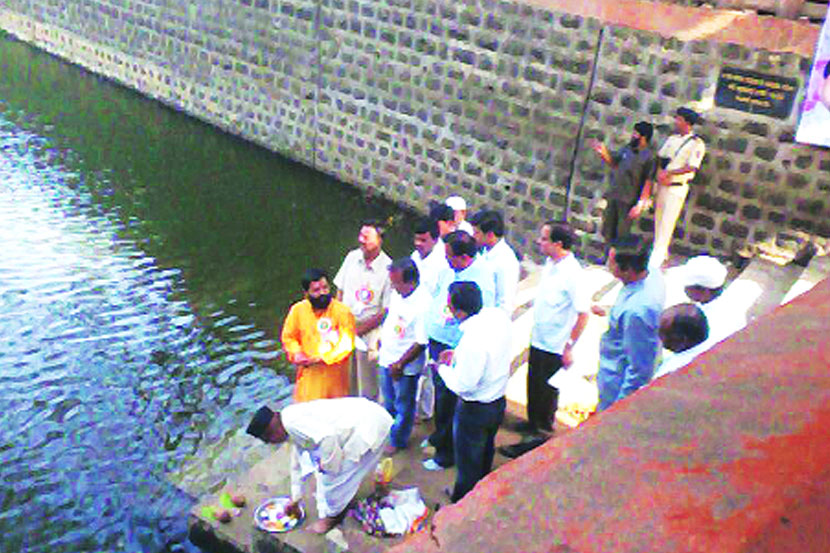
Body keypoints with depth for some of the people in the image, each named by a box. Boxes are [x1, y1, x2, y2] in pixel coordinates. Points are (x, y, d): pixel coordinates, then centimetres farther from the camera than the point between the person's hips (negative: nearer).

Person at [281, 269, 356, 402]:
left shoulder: (342, 312, -13)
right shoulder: (298, 310, -3)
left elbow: (346, 344, -15)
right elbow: (288, 337, 9)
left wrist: (322, 358, -19)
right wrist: (296, 354, -9)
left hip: (334, 376, -2)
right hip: (309, 375, 2)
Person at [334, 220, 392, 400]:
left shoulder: (387, 269, -17)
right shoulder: (352, 257, -2)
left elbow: (386, 311, -14)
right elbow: (340, 291, 9)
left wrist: (359, 330, -14)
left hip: (369, 333, -4)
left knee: (367, 390, 7)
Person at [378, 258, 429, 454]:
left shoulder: (423, 303, -28)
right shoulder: (397, 293, -5)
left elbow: (421, 342, -24)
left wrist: (400, 364, -20)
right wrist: (380, 340, 17)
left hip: (406, 366, -7)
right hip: (387, 358, 7)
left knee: (403, 406, 14)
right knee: (388, 401, 26)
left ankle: (397, 441, 34)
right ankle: (384, 433, 46)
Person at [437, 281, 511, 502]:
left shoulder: (473, 341, -37)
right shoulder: (499, 316, -13)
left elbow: (462, 385, -26)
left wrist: (444, 367, -8)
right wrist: (457, 355, 3)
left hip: (474, 409, -8)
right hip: (498, 401, 8)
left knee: (468, 462, 16)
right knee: (485, 454, 29)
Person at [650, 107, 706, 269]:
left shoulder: (696, 144, -10)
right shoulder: (672, 138, 10)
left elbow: (692, 167, -19)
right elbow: (660, 157, 9)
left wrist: (669, 173, -24)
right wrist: (660, 172, -10)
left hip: (677, 188, -7)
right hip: (662, 185, 7)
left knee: (667, 222, -7)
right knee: (658, 219, 13)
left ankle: (656, 259, -3)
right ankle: (661, 253, 28)